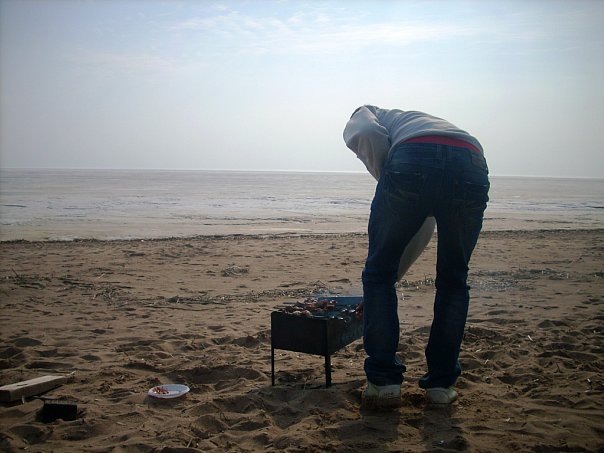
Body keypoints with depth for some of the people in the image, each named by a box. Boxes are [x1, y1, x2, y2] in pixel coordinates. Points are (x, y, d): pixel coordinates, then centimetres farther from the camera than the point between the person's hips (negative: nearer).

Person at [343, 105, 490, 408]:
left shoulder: (361, 116, 33)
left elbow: (367, 135, 3)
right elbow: (422, 231, 44)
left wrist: (386, 183, 18)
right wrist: (392, 274, 51)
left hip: (412, 162, -5)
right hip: (472, 166, 5)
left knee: (378, 273, 14)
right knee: (453, 282, 23)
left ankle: (384, 383, 17)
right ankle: (441, 384, 27)